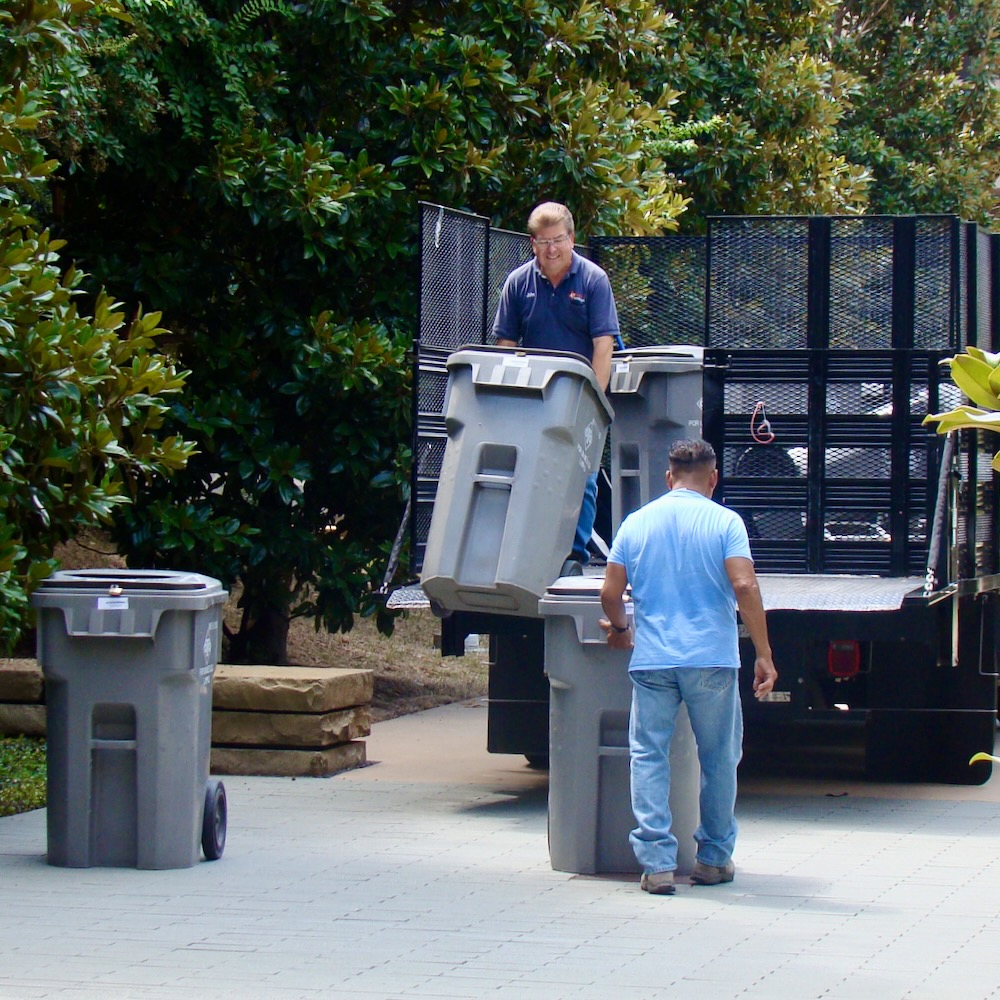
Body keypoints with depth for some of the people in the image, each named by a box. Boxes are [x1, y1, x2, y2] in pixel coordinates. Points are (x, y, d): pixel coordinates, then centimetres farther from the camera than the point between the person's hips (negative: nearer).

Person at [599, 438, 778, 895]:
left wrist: (619, 628, 26)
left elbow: (610, 593, 6)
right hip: (712, 659, -1)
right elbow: (745, 587, -12)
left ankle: (656, 862, -6)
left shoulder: (636, 523, 8)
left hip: (652, 659, 1)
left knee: (648, 758, 3)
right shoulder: (724, 522, 0)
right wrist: (764, 655, -9)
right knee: (719, 759, 12)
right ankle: (713, 858, 18)